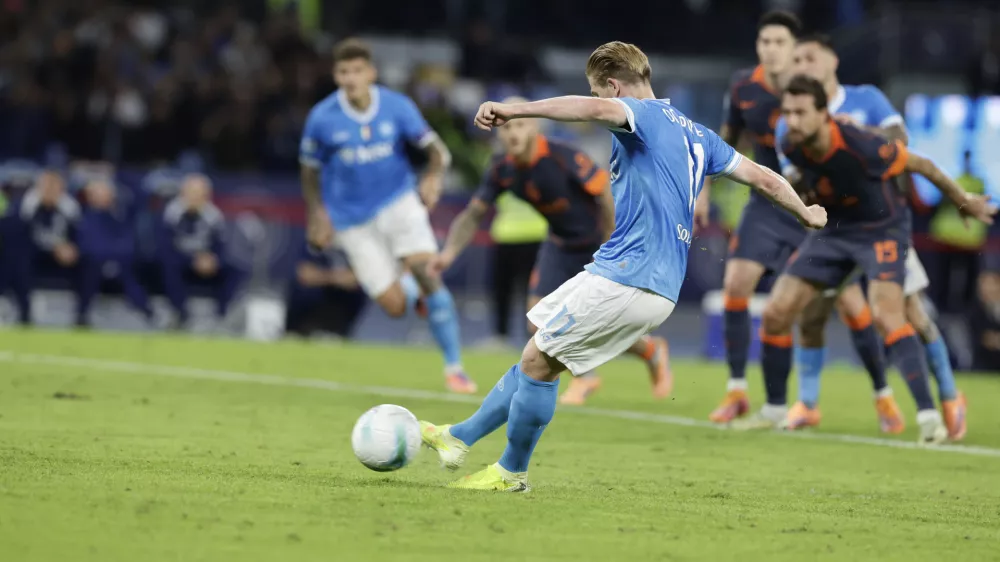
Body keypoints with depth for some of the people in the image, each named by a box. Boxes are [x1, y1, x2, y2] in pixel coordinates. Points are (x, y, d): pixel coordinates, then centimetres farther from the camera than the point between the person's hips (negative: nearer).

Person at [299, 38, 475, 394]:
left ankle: (454, 367, -13)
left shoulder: (397, 107, -8)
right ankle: (412, 290, 34)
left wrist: (434, 176, -23)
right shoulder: (322, 118, -10)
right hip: (353, 218, 0)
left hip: (399, 200, 0)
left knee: (425, 270, -22)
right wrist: (317, 218, 2)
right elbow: (310, 170, 5)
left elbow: (435, 148, -2)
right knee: (395, 307, -8)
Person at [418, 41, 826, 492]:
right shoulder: (693, 132, 19)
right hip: (660, 289, 10)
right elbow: (762, 177, 22)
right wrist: (807, 214, 39)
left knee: (539, 361, 0)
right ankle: (459, 438, 20)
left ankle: (511, 472, 10)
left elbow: (596, 110, -31)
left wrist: (514, 111, -39)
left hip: (625, 279, -10)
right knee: (540, 356, 15)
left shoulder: (645, 116, -8)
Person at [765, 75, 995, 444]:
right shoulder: (789, 144, -15)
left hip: (882, 229, -6)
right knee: (775, 313, -3)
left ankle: (928, 416, -28)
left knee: (886, 315, -29)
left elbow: (920, 165, -14)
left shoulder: (862, 147, -32)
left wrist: (963, 201, -2)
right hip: (832, 229, 6)